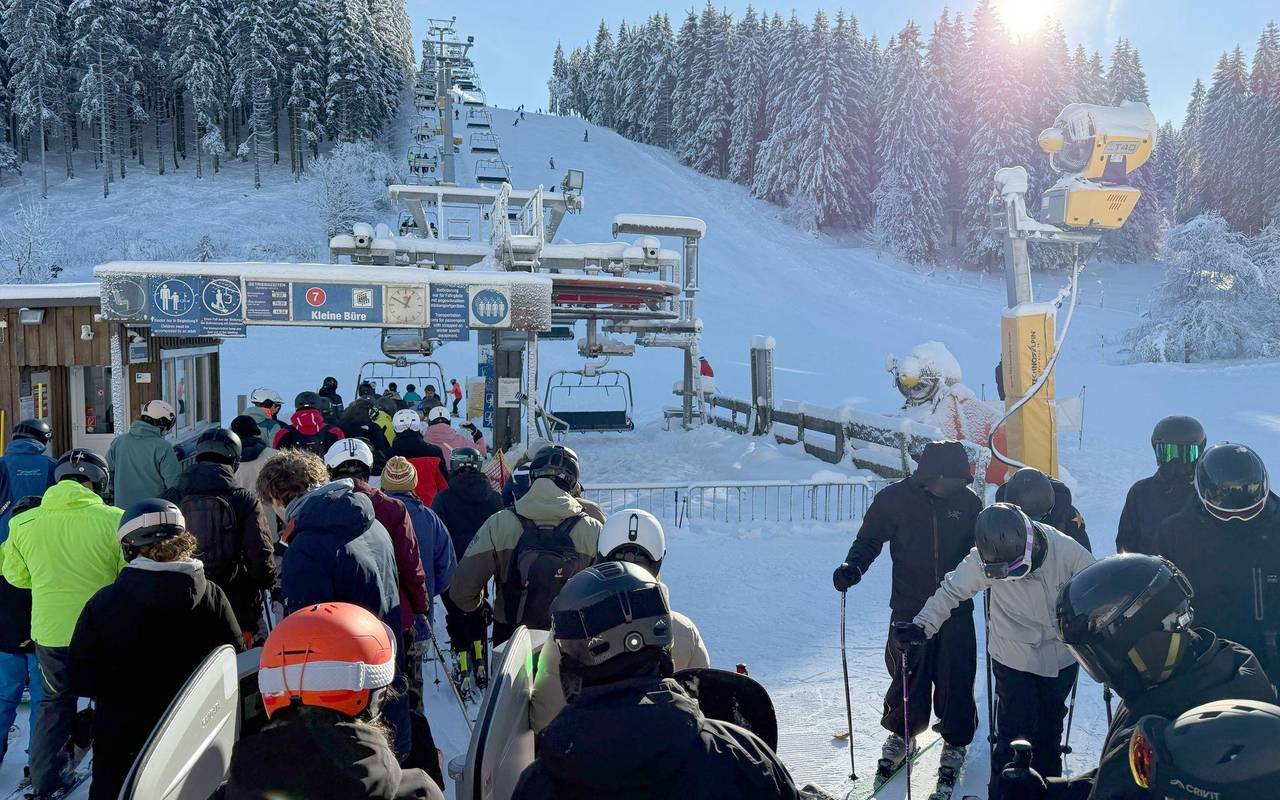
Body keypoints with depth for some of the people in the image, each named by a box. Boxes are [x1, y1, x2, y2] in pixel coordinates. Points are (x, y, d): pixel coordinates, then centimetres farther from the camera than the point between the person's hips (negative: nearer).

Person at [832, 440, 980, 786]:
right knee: (907, 674, 5)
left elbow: (981, 549, 13)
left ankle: (955, 741, 28)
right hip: (909, 608, -1)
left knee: (956, 677, 6)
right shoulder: (894, 499, -7)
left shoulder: (968, 501, -1)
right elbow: (869, 539, 1)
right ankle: (900, 733, 30)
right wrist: (853, 566, -16)